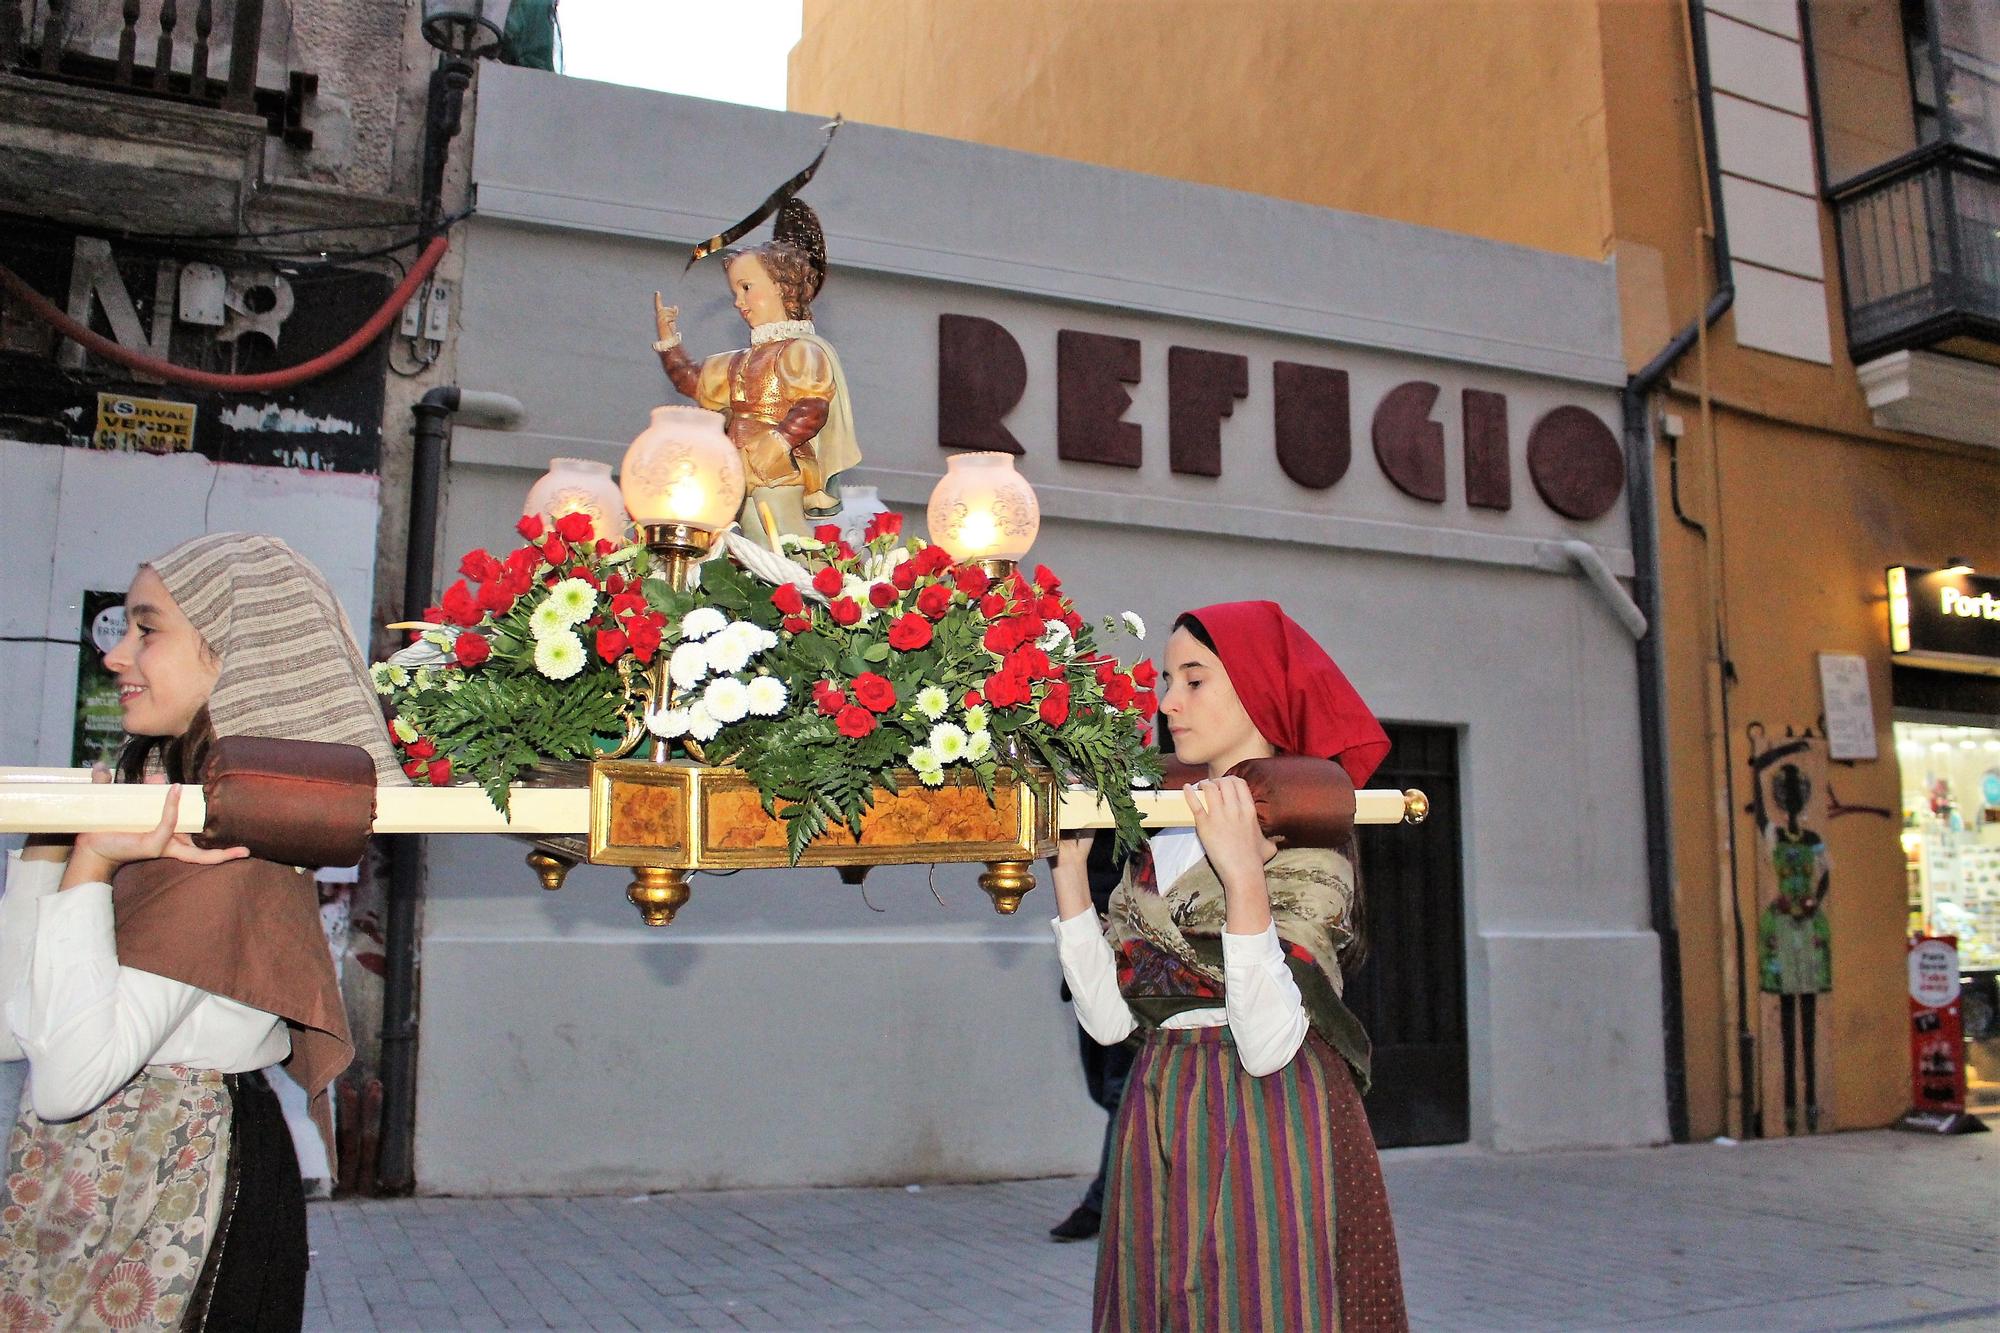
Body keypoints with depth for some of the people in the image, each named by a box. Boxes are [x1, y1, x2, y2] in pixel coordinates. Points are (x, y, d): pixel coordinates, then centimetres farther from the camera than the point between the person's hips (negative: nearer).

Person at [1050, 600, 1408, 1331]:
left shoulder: (1302, 831, -9)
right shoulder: (1158, 835, 8)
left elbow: (1268, 1045, -21)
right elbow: (1109, 1017, -1)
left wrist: (1243, 871, -28)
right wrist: (1068, 863, -4)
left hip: (1267, 1128, -5)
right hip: (1158, 1130, 6)